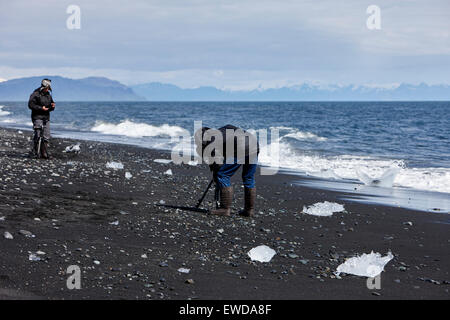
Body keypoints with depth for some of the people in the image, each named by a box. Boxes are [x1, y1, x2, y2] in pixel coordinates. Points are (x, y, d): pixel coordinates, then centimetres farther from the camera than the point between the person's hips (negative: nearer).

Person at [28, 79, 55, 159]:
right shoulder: (35, 94, -6)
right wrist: (41, 108, -20)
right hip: (37, 117, -6)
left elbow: (51, 108, 24)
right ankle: (35, 152, -1)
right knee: (37, 135, -11)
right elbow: (30, 105, -14)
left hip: (46, 118, 7)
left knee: (46, 137, 2)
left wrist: (52, 106, 0)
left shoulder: (48, 95, 16)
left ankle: (44, 153, 7)